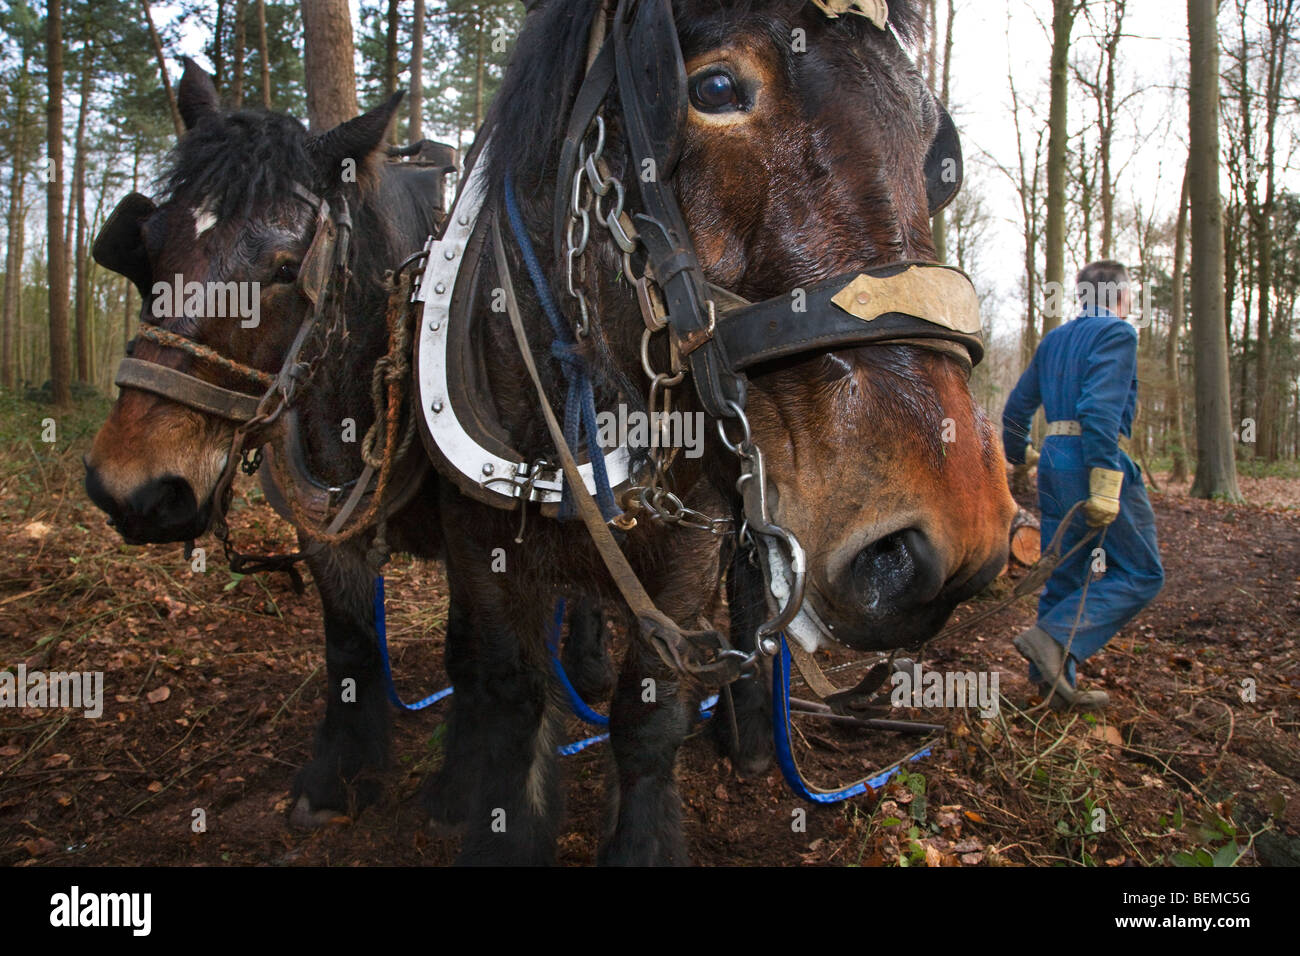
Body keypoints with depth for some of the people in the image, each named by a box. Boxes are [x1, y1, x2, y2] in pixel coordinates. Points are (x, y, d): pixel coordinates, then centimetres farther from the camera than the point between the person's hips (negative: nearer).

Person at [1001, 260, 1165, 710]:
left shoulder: (1053, 340, 18)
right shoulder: (1117, 333, -6)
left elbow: (1016, 407, 22)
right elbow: (1100, 409, -20)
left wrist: (1019, 454, 40)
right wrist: (1105, 486, -25)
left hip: (1054, 460, 8)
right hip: (1092, 460, -8)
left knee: (1065, 576, 11)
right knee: (1140, 573, -1)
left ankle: (1057, 682, 14)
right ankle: (1052, 637, -15)